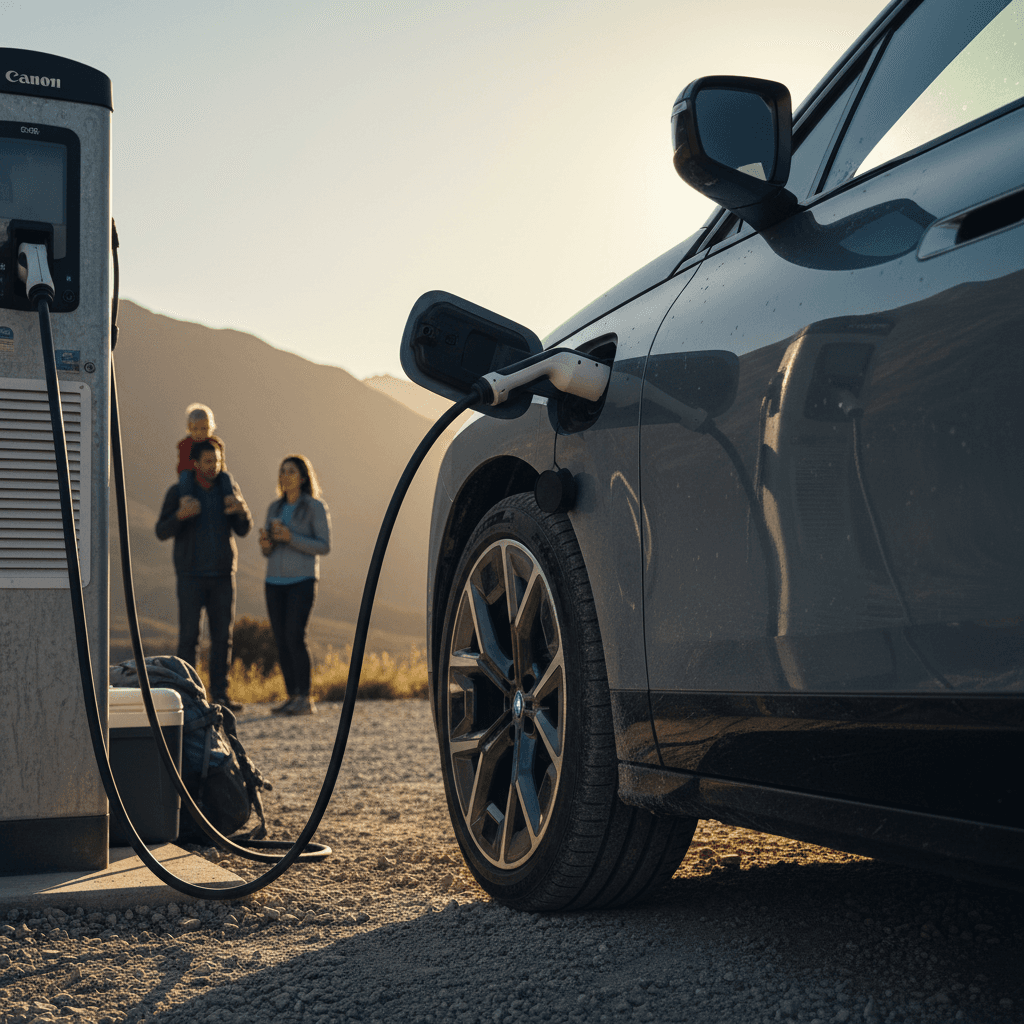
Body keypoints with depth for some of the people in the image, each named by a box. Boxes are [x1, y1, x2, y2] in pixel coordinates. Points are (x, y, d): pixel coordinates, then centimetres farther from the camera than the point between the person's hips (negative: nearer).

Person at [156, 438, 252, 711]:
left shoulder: (229, 487, 6)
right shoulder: (178, 491, -3)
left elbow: (244, 530, 3)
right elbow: (162, 532, -5)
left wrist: (242, 510, -19)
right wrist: (180, 515, -25)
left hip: (222, 574, 3)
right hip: (191, 574, -3)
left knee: (222, 635, 2)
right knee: (189, 635, -5)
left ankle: (220, 693, 9)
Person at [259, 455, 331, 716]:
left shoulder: (315, 507, -3)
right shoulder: (274, 507, 14)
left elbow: (324, 546, -8)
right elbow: (268, 551, 16)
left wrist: (291, 538, -18)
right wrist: (265, 543, -8)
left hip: (302, 580, -6)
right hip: (275, 581, 6)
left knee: (294, 636, -15)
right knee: (281, 640, 1)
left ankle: (305, 699, -10)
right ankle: (292, 697, 7)